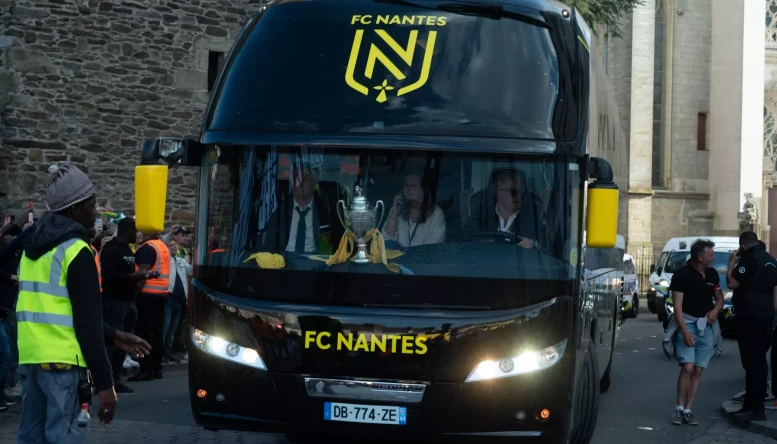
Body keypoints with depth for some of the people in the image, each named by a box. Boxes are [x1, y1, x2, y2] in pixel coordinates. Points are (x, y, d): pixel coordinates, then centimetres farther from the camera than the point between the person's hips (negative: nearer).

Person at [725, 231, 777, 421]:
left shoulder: (749, 259, -12)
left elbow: (731, 283, -15)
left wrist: (732, 262, -3)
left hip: (750, 316, -9)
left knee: (752, 362, -9)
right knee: (759, 361, 13)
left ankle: (755, 409, -11)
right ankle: (753, 404, 18)